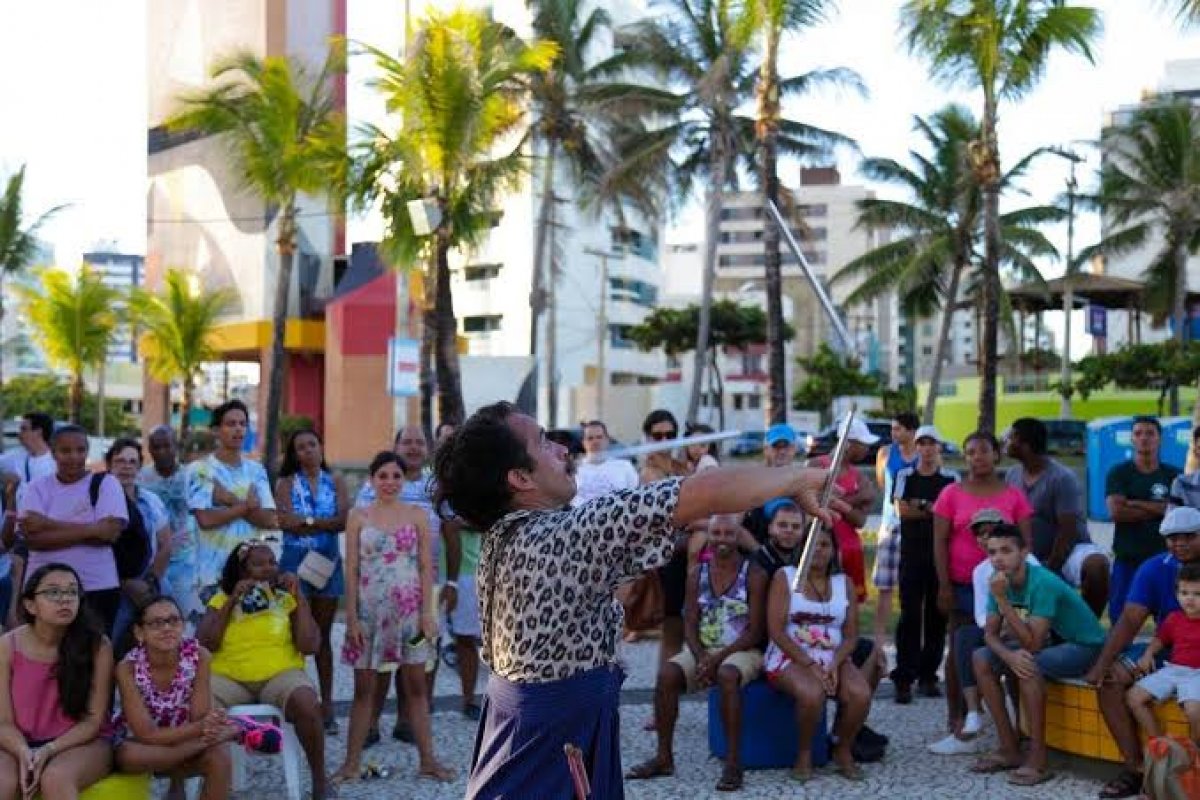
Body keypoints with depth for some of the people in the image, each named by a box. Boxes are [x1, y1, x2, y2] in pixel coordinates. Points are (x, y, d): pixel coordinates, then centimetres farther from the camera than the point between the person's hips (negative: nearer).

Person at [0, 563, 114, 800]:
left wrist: (49, 751, -21)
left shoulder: (97, 645, -8)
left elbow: (94, 719, -6)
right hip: (21, 745, 2)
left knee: (56, 778, -34)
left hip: (81, 743, -1)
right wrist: (24, 754, -25)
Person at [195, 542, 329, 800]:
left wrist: (299, 597, -4)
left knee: (307, 704, -33)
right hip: (228, 677, 0)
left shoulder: (287, 599, 10)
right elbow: (204, 644, -2)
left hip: (280, 674, 0)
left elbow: (310, 646, -2)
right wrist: (231, 601, -5)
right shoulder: (220, 600, 12)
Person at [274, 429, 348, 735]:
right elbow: (286, 521, -10)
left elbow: (345, 520, -5)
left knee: (323, 634, 7)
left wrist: (308, 521, -11)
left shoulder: (335, 482, 9)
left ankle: (327, 703, 9)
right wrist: (327, 523, -9)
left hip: (328, 561, 2)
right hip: (295, 561, -2)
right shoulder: (286, 483, 4)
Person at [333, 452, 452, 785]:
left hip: (409, 609, 0)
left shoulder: (417, 516, 3)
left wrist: (427, 612, -5)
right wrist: (351, 616, -5)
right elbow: (351, 570, 1)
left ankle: (427, 760, 12)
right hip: (369, 610, 0)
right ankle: (352, 762, 13)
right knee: (364, 688, 6)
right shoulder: (358, 517, 3)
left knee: (416, 685, 5)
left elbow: (426, 567, 2)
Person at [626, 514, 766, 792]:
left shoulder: (753, 575, -6)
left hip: (742, 651, -4)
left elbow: (755, 632, -10)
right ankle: (664, 757, -13)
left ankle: (733, 762, -32)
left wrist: (719, 658, -19)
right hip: (702, 650, 5)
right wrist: (701, 658, -14)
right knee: (666, 675, -22)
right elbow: (690, 625, 5)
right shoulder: (697, 574, 7)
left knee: (727, 676, -38)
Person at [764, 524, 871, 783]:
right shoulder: (784, 577, 1)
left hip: (834, 658, 3)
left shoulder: (844, 583, 12)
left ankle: (843, 750, 0)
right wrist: (810, 665, -16)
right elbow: (776, 630, -8)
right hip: (791, 657, -3)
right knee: (812, 693, -35)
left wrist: (834, 665, -13)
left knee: (861, 694, -27)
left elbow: (851, 634, 7)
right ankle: (804, 754, -9)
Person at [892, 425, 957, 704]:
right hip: (912, 552, -1)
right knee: (910, 614, -4)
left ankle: (928, 675, 14)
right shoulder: (903, 476, 8)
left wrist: (919, 506, -9)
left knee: (937, 614, 3)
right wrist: (935, 510, -7)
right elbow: (901, 510, -5)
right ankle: (904, 678, -3)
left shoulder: (952, 478, 6)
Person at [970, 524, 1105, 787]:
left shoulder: (1042, 583, -29)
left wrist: (1002, 600, -39)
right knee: (982, 659, -7)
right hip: (1047, 642, 8)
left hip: (1083, 645, -8)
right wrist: (1008, 655, -29)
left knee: (1028, 665, -34)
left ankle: (1037, 759, -26)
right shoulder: (999, 580, -7)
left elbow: (1032, 645, -34)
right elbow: (990, 633, -6)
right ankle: (1009, 748, -1)